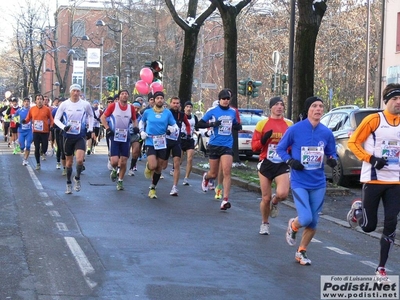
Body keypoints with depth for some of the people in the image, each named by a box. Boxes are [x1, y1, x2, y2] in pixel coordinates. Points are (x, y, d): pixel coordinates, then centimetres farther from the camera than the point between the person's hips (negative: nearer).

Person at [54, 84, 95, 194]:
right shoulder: (64, 104, -3)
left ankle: (77, 178, 9)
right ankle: (69, 184, 26)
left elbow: (91, 115, 18)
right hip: (68, 136, 1)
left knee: (80, 160, -18)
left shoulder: (85, 104, -2)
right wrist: (63, 127, -18)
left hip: (80, 136, -1)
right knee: (69, 161, 10)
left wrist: (90, 129, 12)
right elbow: (56, 119, 0)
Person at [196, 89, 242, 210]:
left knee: (226, 172, -14)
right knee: (213, 174, 8)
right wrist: (212, 124, -19)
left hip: (227, 145, 1)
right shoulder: (212, 111, -2)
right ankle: (206, 177, 46)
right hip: (214, 145, -1)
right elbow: (199, 124, -3)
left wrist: (237, 126, -2)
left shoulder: (233, 112, 8)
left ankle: (225, 200, -15)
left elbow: (236, 126, 22)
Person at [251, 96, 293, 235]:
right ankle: (264, 223, 29)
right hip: (266, 164, 0)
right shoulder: (262, 124, 1)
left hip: (282, 165, 0)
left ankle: (274, 202, 15)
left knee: (282, 194, -22)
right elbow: (254, 146, 0)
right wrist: (264, 139, -18)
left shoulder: (289, 124, 4)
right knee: (266, 198, 4)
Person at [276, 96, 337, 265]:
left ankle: (301, 252, 28)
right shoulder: (295, 130, -9)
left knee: (313, 222, 7)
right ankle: (293, 226, 22)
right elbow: (280, 149, 1)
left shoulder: (326, 133, 0)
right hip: (299, 183, -4)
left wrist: (332, 160, -12)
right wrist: (290, 161, -16)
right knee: (306, 219, -15)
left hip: (319, 183, 4)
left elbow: (332, 153, 11)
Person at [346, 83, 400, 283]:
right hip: (373, 180, -3)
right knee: (368, 226, 0)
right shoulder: (374, 120, -8)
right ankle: (358, 208, 34)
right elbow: (353, 142, -5)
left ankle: (381, 269, 10)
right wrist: (371, 159, -16)